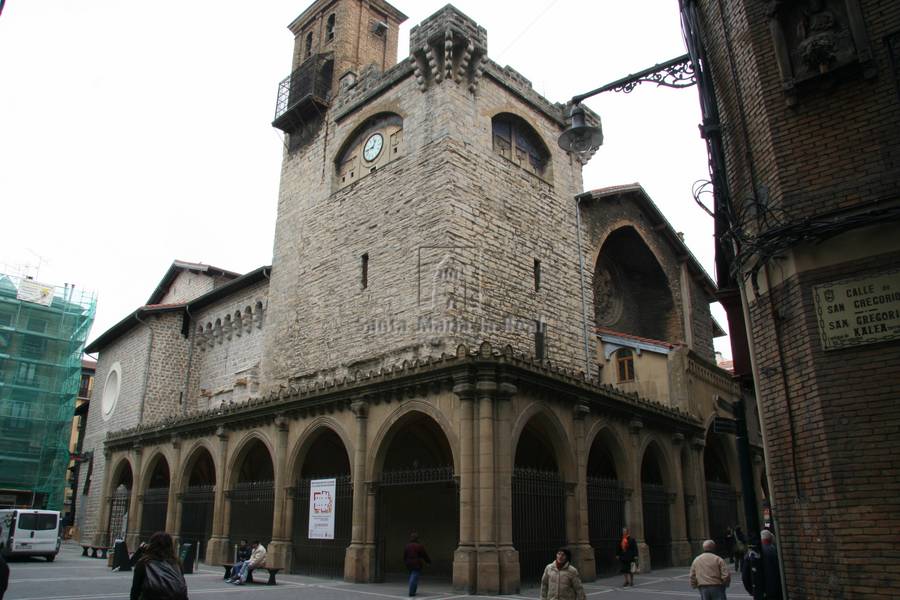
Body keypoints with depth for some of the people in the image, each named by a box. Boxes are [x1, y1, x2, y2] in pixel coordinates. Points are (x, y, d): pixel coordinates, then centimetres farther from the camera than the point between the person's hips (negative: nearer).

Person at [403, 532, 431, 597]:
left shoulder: (407, 546, 6)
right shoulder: (419, 546, -8)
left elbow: (404, 556, 10)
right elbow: (425, 555, -3)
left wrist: (405, 563, 23)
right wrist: (429, 561, 12)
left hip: (409, 564, 5)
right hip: (417, 564, -5)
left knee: (412, 577, 17)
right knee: (414, 578, -7)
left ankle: (413, 591, 21)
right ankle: (411, 592, -13)